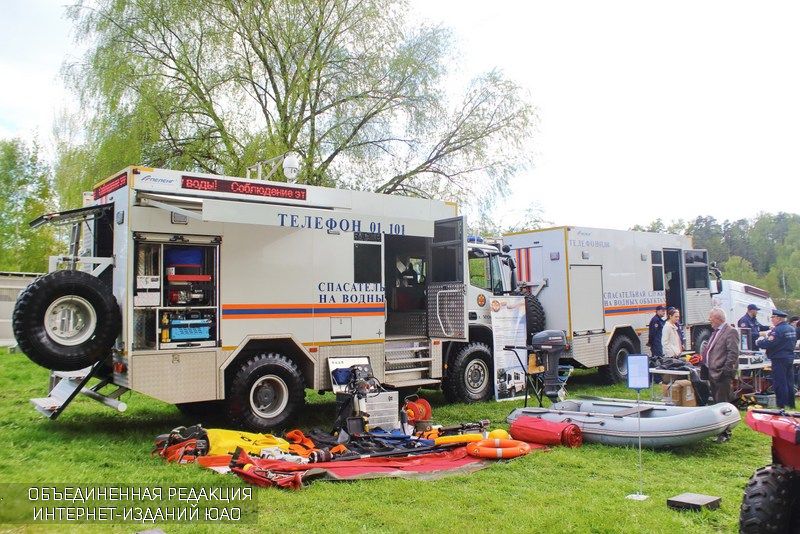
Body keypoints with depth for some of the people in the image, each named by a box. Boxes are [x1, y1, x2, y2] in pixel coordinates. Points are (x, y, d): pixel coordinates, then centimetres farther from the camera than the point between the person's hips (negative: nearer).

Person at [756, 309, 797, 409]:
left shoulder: (778, 330, -19)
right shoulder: (791, 329, 11)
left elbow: (769, 344, -24)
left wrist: (758, 342, -5)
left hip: (779, 360, -9)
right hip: (789, 358, 9)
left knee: (780, 384, -4)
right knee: (789, 382, 16)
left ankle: (781, 406, -1)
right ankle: (791, 404, 24)